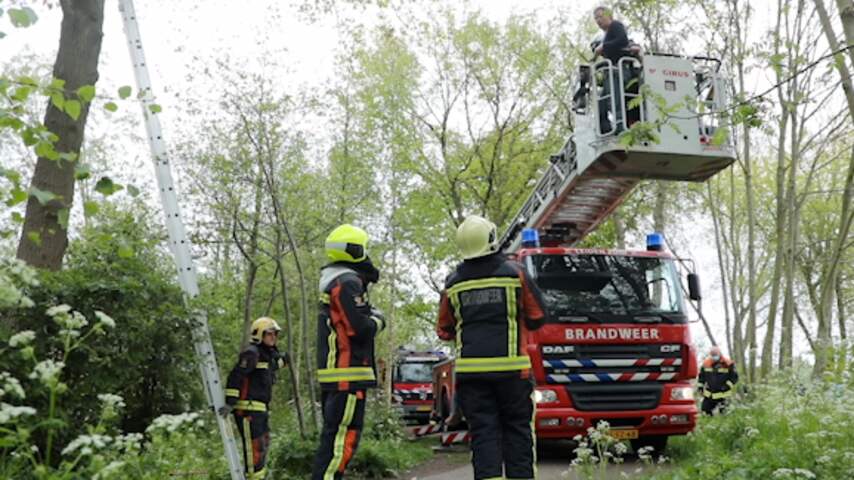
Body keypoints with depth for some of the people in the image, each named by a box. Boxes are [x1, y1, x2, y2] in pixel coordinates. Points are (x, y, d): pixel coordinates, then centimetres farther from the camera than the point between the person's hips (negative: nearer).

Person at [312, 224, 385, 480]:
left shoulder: (333, 282, 19)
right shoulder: (348, 282, -13)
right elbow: (359, 327, -20)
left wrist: (369, 315, 8)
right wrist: (378, 320, -1)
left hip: (334, 374, 10)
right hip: (348, 374, -10)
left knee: (333, 437, 15)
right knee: (342, 438, -11)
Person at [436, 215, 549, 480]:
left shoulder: (453, 282, 4)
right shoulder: (515, 272, -1)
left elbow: (444, 331, 11)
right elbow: (537, 318, 4)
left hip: (470, 368, 1)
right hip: (511, 368, -1)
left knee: (483, 431, 3)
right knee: (517, 429, 10)